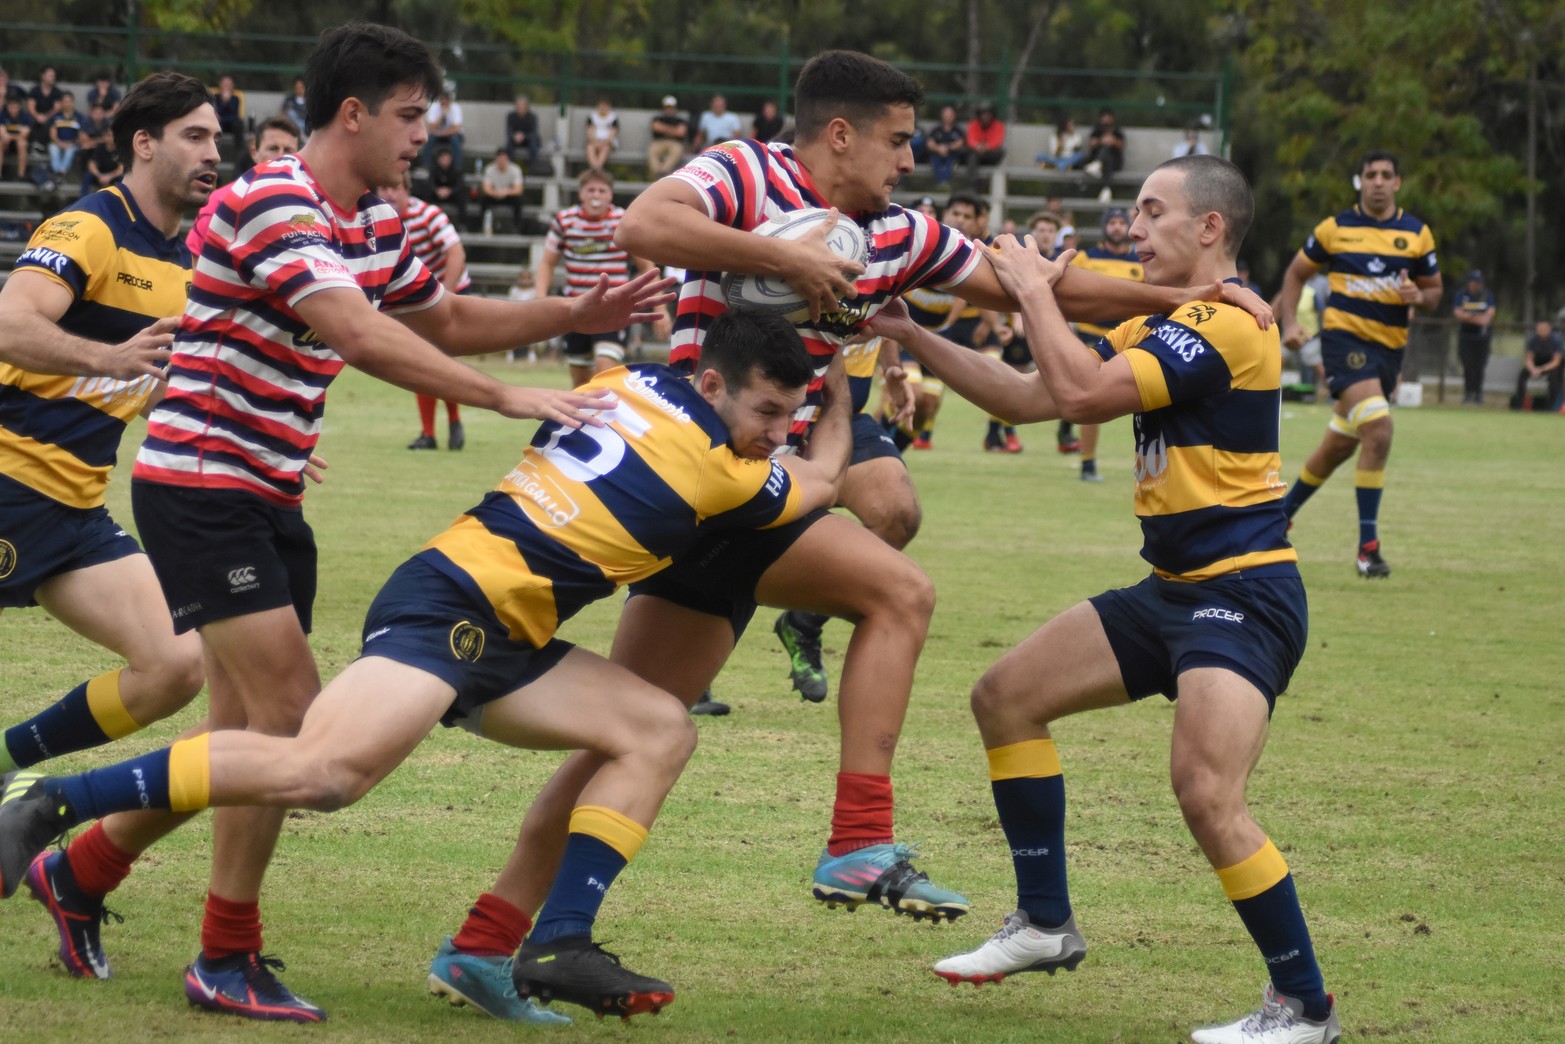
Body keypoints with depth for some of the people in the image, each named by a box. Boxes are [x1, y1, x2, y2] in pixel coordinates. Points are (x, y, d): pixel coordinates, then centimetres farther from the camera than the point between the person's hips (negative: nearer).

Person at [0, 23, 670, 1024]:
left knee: (249, 731, 12)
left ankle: (83, 868, 29)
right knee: (289, 713, -14)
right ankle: (226, 959, -4)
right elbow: (362, 336, -31)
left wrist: (574, 315, 8)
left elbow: (446, 321, 23)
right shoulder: (272, 206, -20)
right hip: (200, 483, -9)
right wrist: (506, 396, -34)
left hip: (271, 497, 9)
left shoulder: (377, 225, 9)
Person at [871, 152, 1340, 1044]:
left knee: (1206, 790, -25)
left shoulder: (1228, 325, -17)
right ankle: (1046, 924, 22)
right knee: (1007, 696, 13)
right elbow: (1030, 398, 16)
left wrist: (1034, 290, -11)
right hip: (1176, 590, 11)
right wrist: (910, 334, 12)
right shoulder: (1160, 328, 15)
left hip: (1242, 593, -11)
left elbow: (1081, 390, -25)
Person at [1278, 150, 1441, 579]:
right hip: (1344, 338, -4)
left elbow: (1434, 291, 12)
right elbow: (1297, 273, 12)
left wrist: (1418, 296, -12)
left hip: (1389, 347, 4)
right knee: (1378, 431, -23)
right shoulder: (1334, 229, 0)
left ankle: (1282, 514, 37)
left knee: (1338, 446, 13)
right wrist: (1289, 324, -1)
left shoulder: (1417, 234, 5)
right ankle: (1368, 546, -19)